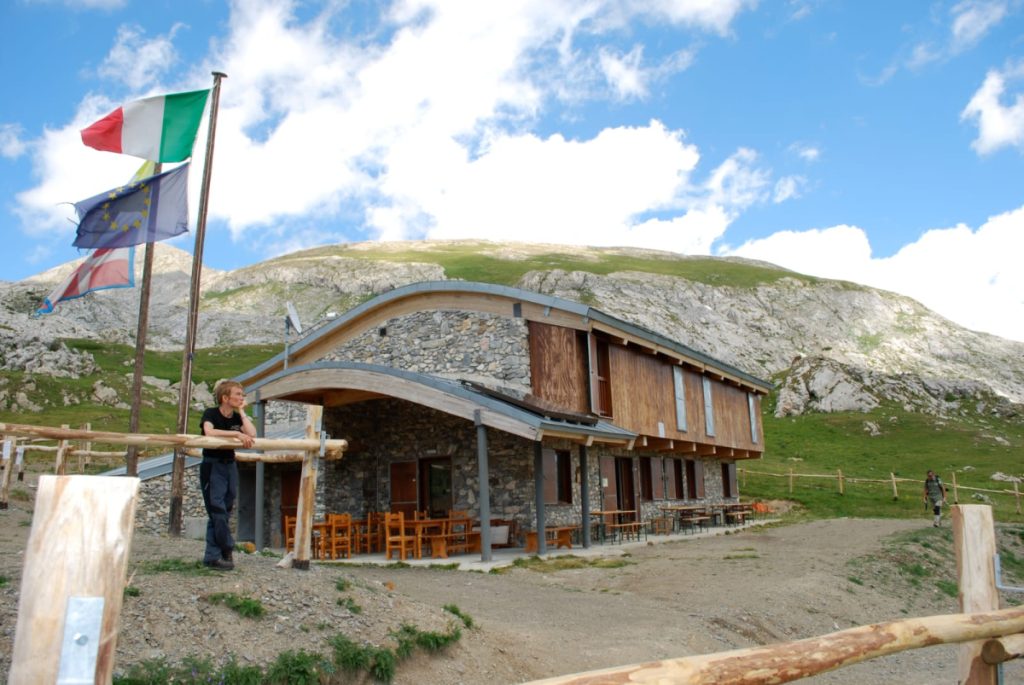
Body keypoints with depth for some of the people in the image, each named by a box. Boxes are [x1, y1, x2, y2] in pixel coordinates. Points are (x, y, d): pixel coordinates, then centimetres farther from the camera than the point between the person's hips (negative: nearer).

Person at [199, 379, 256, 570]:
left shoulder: (237, 417, 7)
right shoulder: (211, 414, -8)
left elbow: (252, 434, -11)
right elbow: (209, 432, -30)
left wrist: (242, 412, -7)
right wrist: (236, 433, -33)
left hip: (230, 465, 6)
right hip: (212, 466, -6)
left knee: (225, 511, 5)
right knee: (218, 510, -11)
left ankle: (212, 556, 11)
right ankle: (227, 549, 2)